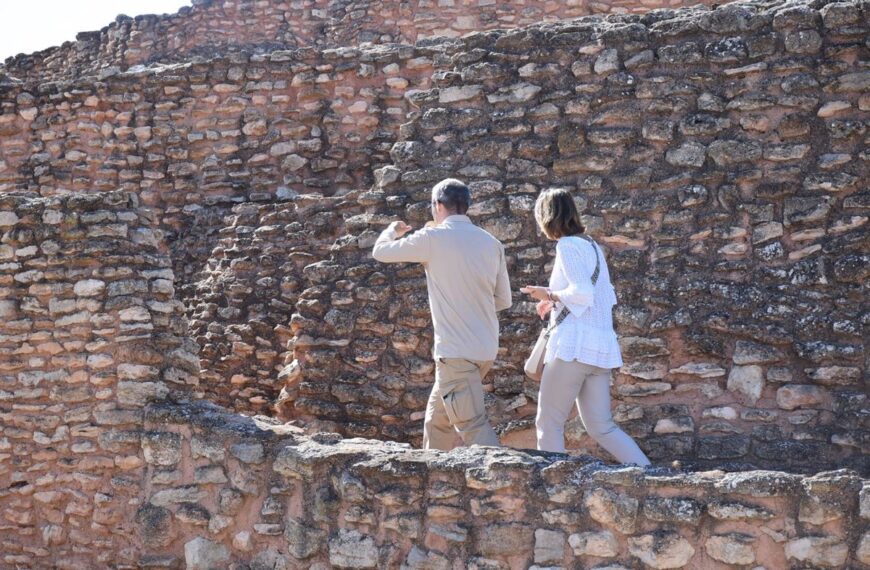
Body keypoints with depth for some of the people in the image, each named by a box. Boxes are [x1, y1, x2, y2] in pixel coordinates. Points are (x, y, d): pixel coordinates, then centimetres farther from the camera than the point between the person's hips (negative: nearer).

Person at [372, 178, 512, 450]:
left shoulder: (433, 238, -8)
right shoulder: (491, 243, 8)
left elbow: (380, 251, 6)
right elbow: (504, 300, 11)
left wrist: (392, 230, 27)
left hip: (456, 351, -7)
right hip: (486, 348, 7)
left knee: (474, 427, -8)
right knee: (436, 422, 20)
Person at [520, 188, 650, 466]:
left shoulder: (567, 246, -7)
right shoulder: (592, 245, 19)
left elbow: (583, 293, -19)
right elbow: (609, 297, 22)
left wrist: (550, 295, -4)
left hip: (574, 346, -9)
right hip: (601, 346, 9)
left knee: (548, 424, 0)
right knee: (601, 427, 10)